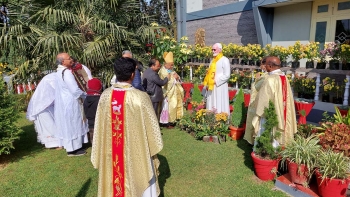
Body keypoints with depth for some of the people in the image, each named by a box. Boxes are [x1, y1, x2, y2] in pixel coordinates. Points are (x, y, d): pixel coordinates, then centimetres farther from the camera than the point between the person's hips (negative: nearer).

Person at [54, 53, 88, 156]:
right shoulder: (66, 72, -22)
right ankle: (73, 149, 13)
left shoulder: (60, 71, 8)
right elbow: (75, 90, -25)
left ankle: (70, 146, 30)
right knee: (72, 125, 2)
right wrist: (86, 96, -10)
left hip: (64, 102, 10)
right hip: (70, 103, -10)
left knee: (69, 125, 18)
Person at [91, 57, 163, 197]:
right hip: (136, 151, -4)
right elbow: (151, 125, -12)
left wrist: (102, 150, 16)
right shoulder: (140, 97, -23)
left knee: (114, 179, 23)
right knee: (138, 181, 17)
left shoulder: (105, 95, -9)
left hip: (111, 152, 4)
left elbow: (99, 125, 2)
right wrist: (154, 146, 6)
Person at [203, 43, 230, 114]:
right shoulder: (213, 61, 15)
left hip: (220, 87, -7)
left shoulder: (224, 60, -7)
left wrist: (216, 81, -15)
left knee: (220, 106, -5)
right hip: (211, 88, 7)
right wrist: (207, 83, 6)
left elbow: (227, 75, -14)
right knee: (211, 106, 9)